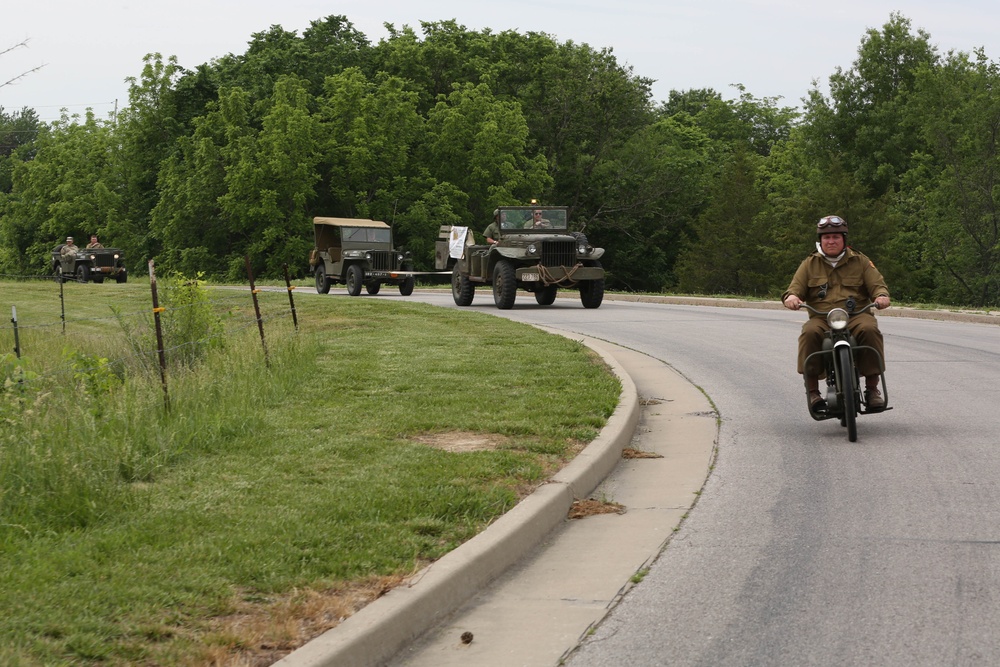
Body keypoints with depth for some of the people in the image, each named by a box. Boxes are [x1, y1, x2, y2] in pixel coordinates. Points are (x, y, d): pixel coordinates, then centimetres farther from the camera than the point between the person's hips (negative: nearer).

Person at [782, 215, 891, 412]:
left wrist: (881, 295, -16)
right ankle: (812, 391, -28)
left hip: (856, 315, 0)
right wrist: (791, 296, -16)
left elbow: (876, 284, 9)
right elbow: (796, 286, 10)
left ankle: (872, 388, -25)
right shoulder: (809, 264, 18)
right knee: (809, 334, -34)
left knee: (870, 330, -34)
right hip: (821, 317, 0)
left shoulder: (860, 262, 16)